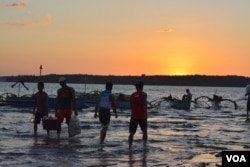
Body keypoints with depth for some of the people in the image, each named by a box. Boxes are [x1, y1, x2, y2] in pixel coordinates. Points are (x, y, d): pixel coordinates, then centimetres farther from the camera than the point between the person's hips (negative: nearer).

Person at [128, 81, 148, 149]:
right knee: (145, 131, 14)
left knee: (132, 133, 3)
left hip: (134, 116, 3)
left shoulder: (132, 95, 9)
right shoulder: (143, 94, -5)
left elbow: (131, 106, 13)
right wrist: (145, 114, -14)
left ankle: (130, 146, -5)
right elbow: (144, 105, -15)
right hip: (142, 116, -3)